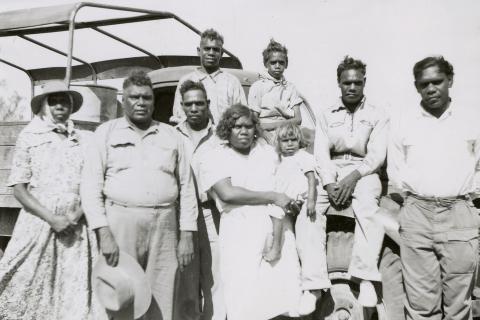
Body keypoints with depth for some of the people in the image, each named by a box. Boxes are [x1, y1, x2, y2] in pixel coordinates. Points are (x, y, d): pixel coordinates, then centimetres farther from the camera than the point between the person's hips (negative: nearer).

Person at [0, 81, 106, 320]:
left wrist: (77, 215, -10)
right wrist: (52, 218, -11)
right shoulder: (29, 138, 3)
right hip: (38, 222, -1)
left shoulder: (85, 140, 6)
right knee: (28, 285, 3)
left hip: (76, 226, 1)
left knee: (76, 288, 3)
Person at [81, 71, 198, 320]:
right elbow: (91, 185, 1)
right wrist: (103, 233, -9)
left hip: (164, 225, 2)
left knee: (161, 300, 6)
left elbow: (186, 186, 10)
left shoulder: (171, 135, 12)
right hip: (120, 222, -1)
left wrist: (187, 235, 4)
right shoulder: (106, 133, 7)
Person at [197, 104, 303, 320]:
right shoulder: (213, 159, 3)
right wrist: (272, 197, -8)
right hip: (242, 232, -3)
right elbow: (228, 193, -11)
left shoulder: (267, 152, 17)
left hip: (277, 229, 4)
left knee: (288, 300, 1)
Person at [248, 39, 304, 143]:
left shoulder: (290, 87, 16)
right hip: (269, 135, -4)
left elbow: (298, 119, 5)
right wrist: (270, 138, -19)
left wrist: (270, 125, -8)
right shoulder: (257, 86, 5)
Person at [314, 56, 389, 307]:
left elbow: (377, 155, -2)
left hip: (364, 171, -1)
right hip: (331, 171, 2)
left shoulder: (377, 115, 10)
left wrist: (353, 176, -19)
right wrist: (329, 183, -15)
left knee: (367, 206, -34)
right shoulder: (327, 115, 15)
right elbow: (321, 152, 2)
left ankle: (365, 279, -32)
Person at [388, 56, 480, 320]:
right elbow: (395, 169, 12)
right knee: (420, 299, 2)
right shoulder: (402, 121, 10)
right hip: (417, 212, 0)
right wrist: (414, 192, 2)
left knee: (458, 298, 4)